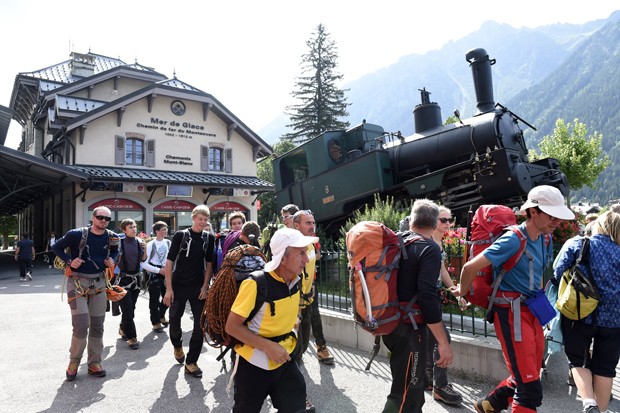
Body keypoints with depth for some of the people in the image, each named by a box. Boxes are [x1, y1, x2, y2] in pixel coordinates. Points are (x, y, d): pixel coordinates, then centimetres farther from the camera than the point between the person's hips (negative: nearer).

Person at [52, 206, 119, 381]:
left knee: (97, 325, 8)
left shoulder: (112, 237, 0)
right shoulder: (77, 234, -13)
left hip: (99, 283, 4)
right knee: (81, 325, -12)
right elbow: (56, 247, 0)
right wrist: (69, 261, -14)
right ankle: (74, 362, 12)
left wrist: (112, 259, -1)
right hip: (78, 282, -4)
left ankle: (94, 363, 22)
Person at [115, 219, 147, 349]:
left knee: (131, 308, 14)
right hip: (123, 279, -5)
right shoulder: (119, 242, -10)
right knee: (128, 310, -6)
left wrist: (145, 249, -4)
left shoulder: (139, 241, 4)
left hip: (136, 278, 5)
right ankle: (131, 338, 2)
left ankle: (123, 328, 38)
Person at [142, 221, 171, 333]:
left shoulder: (168, 243, 1)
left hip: (166, 272, 4)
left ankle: (161, 316, 35)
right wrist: (159, 270, -15)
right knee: (154, 299, 2)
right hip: (154, 274, -4)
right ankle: (156, 322, 16)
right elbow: (144, 264, -12)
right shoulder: (150, 245, -11)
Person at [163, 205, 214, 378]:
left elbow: (209, 264, 6)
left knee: (200, 325, -1)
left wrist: (205, 287, -3)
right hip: (178, 286, -2)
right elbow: (169, 262, -6)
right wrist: (169, 289, -10)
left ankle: (191, 362, 12)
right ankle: (177, 345, 44)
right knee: (174, 321, 12)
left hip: (199, 288, 2)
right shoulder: (180, 235, -6)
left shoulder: (209, 238, 2)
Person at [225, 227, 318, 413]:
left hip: (285, 360, 5)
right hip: (254, 363, -5)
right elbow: (232, 326, -20)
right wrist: (267, 346, -26)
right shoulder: (255, 283, -25)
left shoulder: (296, 280, -4)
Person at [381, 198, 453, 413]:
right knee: (405, 393, 2)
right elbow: (427, 296, -24)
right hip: (409, 327, -8)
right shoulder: (429, 248, -15)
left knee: (411, 383, 25)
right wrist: (443, 342, -21)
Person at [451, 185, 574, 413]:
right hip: (512, 313, -8)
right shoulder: (513, 240, -20)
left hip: (532, 312, 8)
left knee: (527, 378, 19)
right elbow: (470, 267, -21)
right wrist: (463, 292, -5)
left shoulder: (544, 239, 6)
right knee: (530, 388, -4)